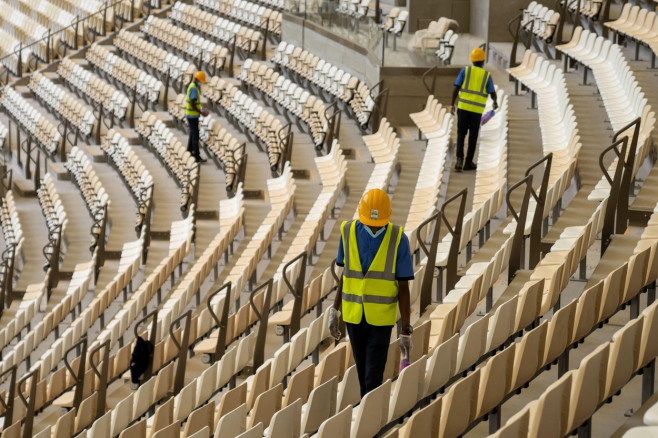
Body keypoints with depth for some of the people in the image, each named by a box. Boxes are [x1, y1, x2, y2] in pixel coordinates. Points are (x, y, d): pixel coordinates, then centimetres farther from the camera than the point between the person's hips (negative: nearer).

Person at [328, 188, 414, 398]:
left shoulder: (398, 239, -15)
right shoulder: (349, 231, -6)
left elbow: (403, 288, -11)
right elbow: (345, 273, 7)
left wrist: (406, 331, -12)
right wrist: (334, 312, 8)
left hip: (381, 318, -3)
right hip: (353, 315, 3)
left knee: (373, 378, -8)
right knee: (363, 372, 14)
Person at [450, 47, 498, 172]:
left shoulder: (465, 70, 0)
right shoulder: (487, 75, 1)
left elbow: (456, 88, -5)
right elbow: (493, 94, 3)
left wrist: (452, 105, 1)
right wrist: (495, 102, 26)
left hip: (463, 107, 0)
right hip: (477, 110, 0)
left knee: (461, 134, 7)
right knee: (473, 136, 12)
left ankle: (460, 159, -11)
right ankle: (468, 162, 16)